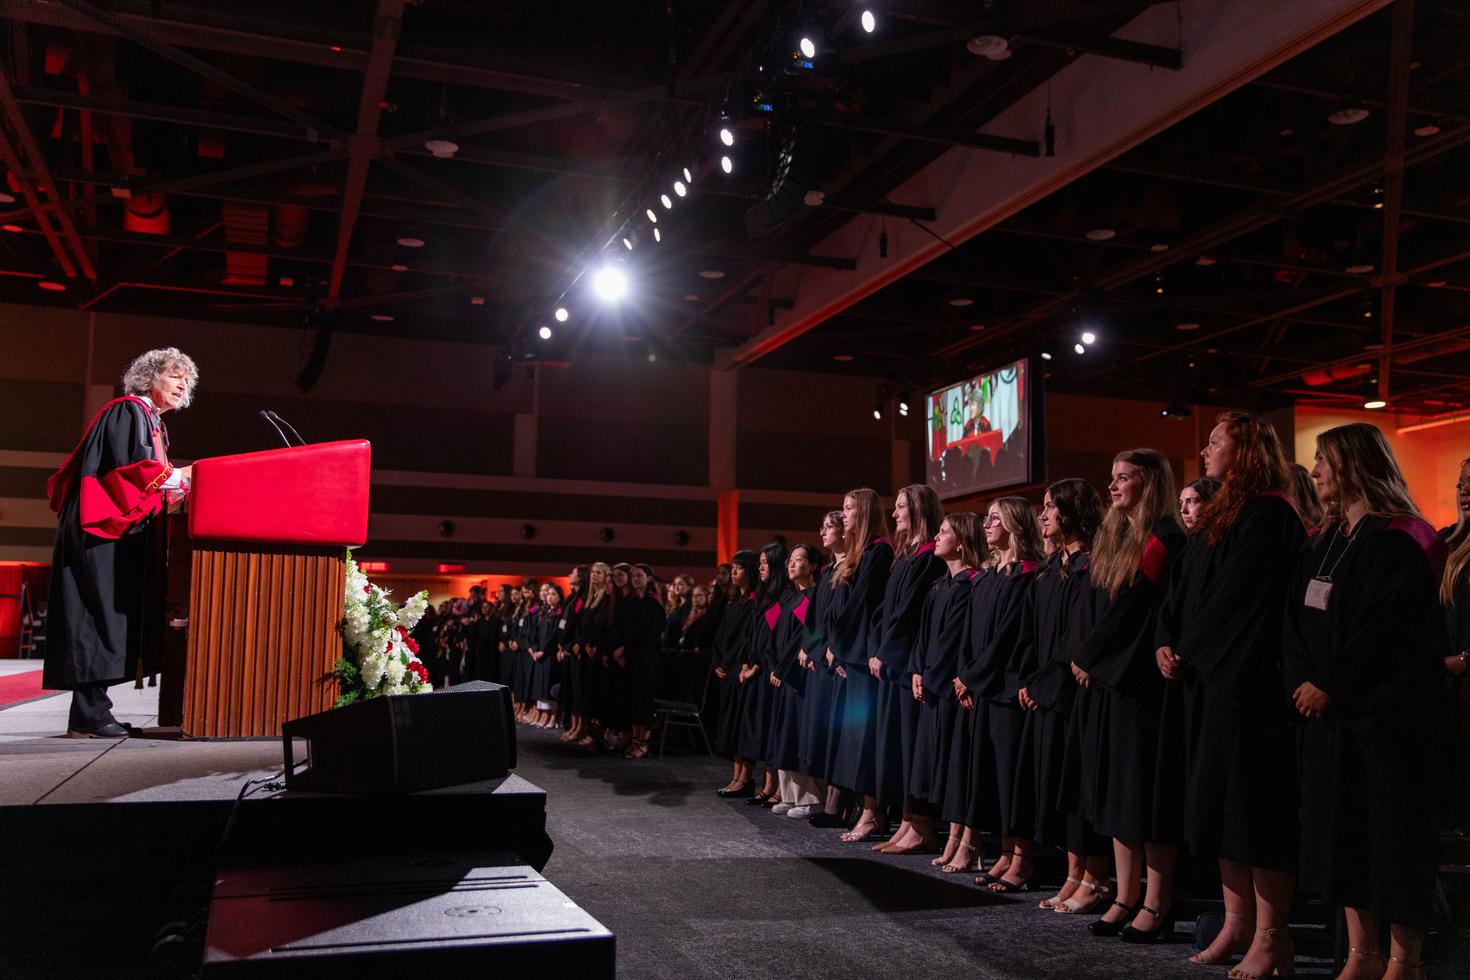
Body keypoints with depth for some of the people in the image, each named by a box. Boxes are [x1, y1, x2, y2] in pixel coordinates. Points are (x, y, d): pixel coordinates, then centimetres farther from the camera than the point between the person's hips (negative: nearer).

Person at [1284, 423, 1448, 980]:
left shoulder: (1398, 541, -11)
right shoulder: (1324, 543, 14)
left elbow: (1386, 632, -17)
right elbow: (1298, 621, 11)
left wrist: (1329, 685, -15)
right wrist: (1303, 682, -4)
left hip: (1388, 714, -8)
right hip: (1327, 709, 8)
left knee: (1392, 835, 0)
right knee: (1341, 831, 9)